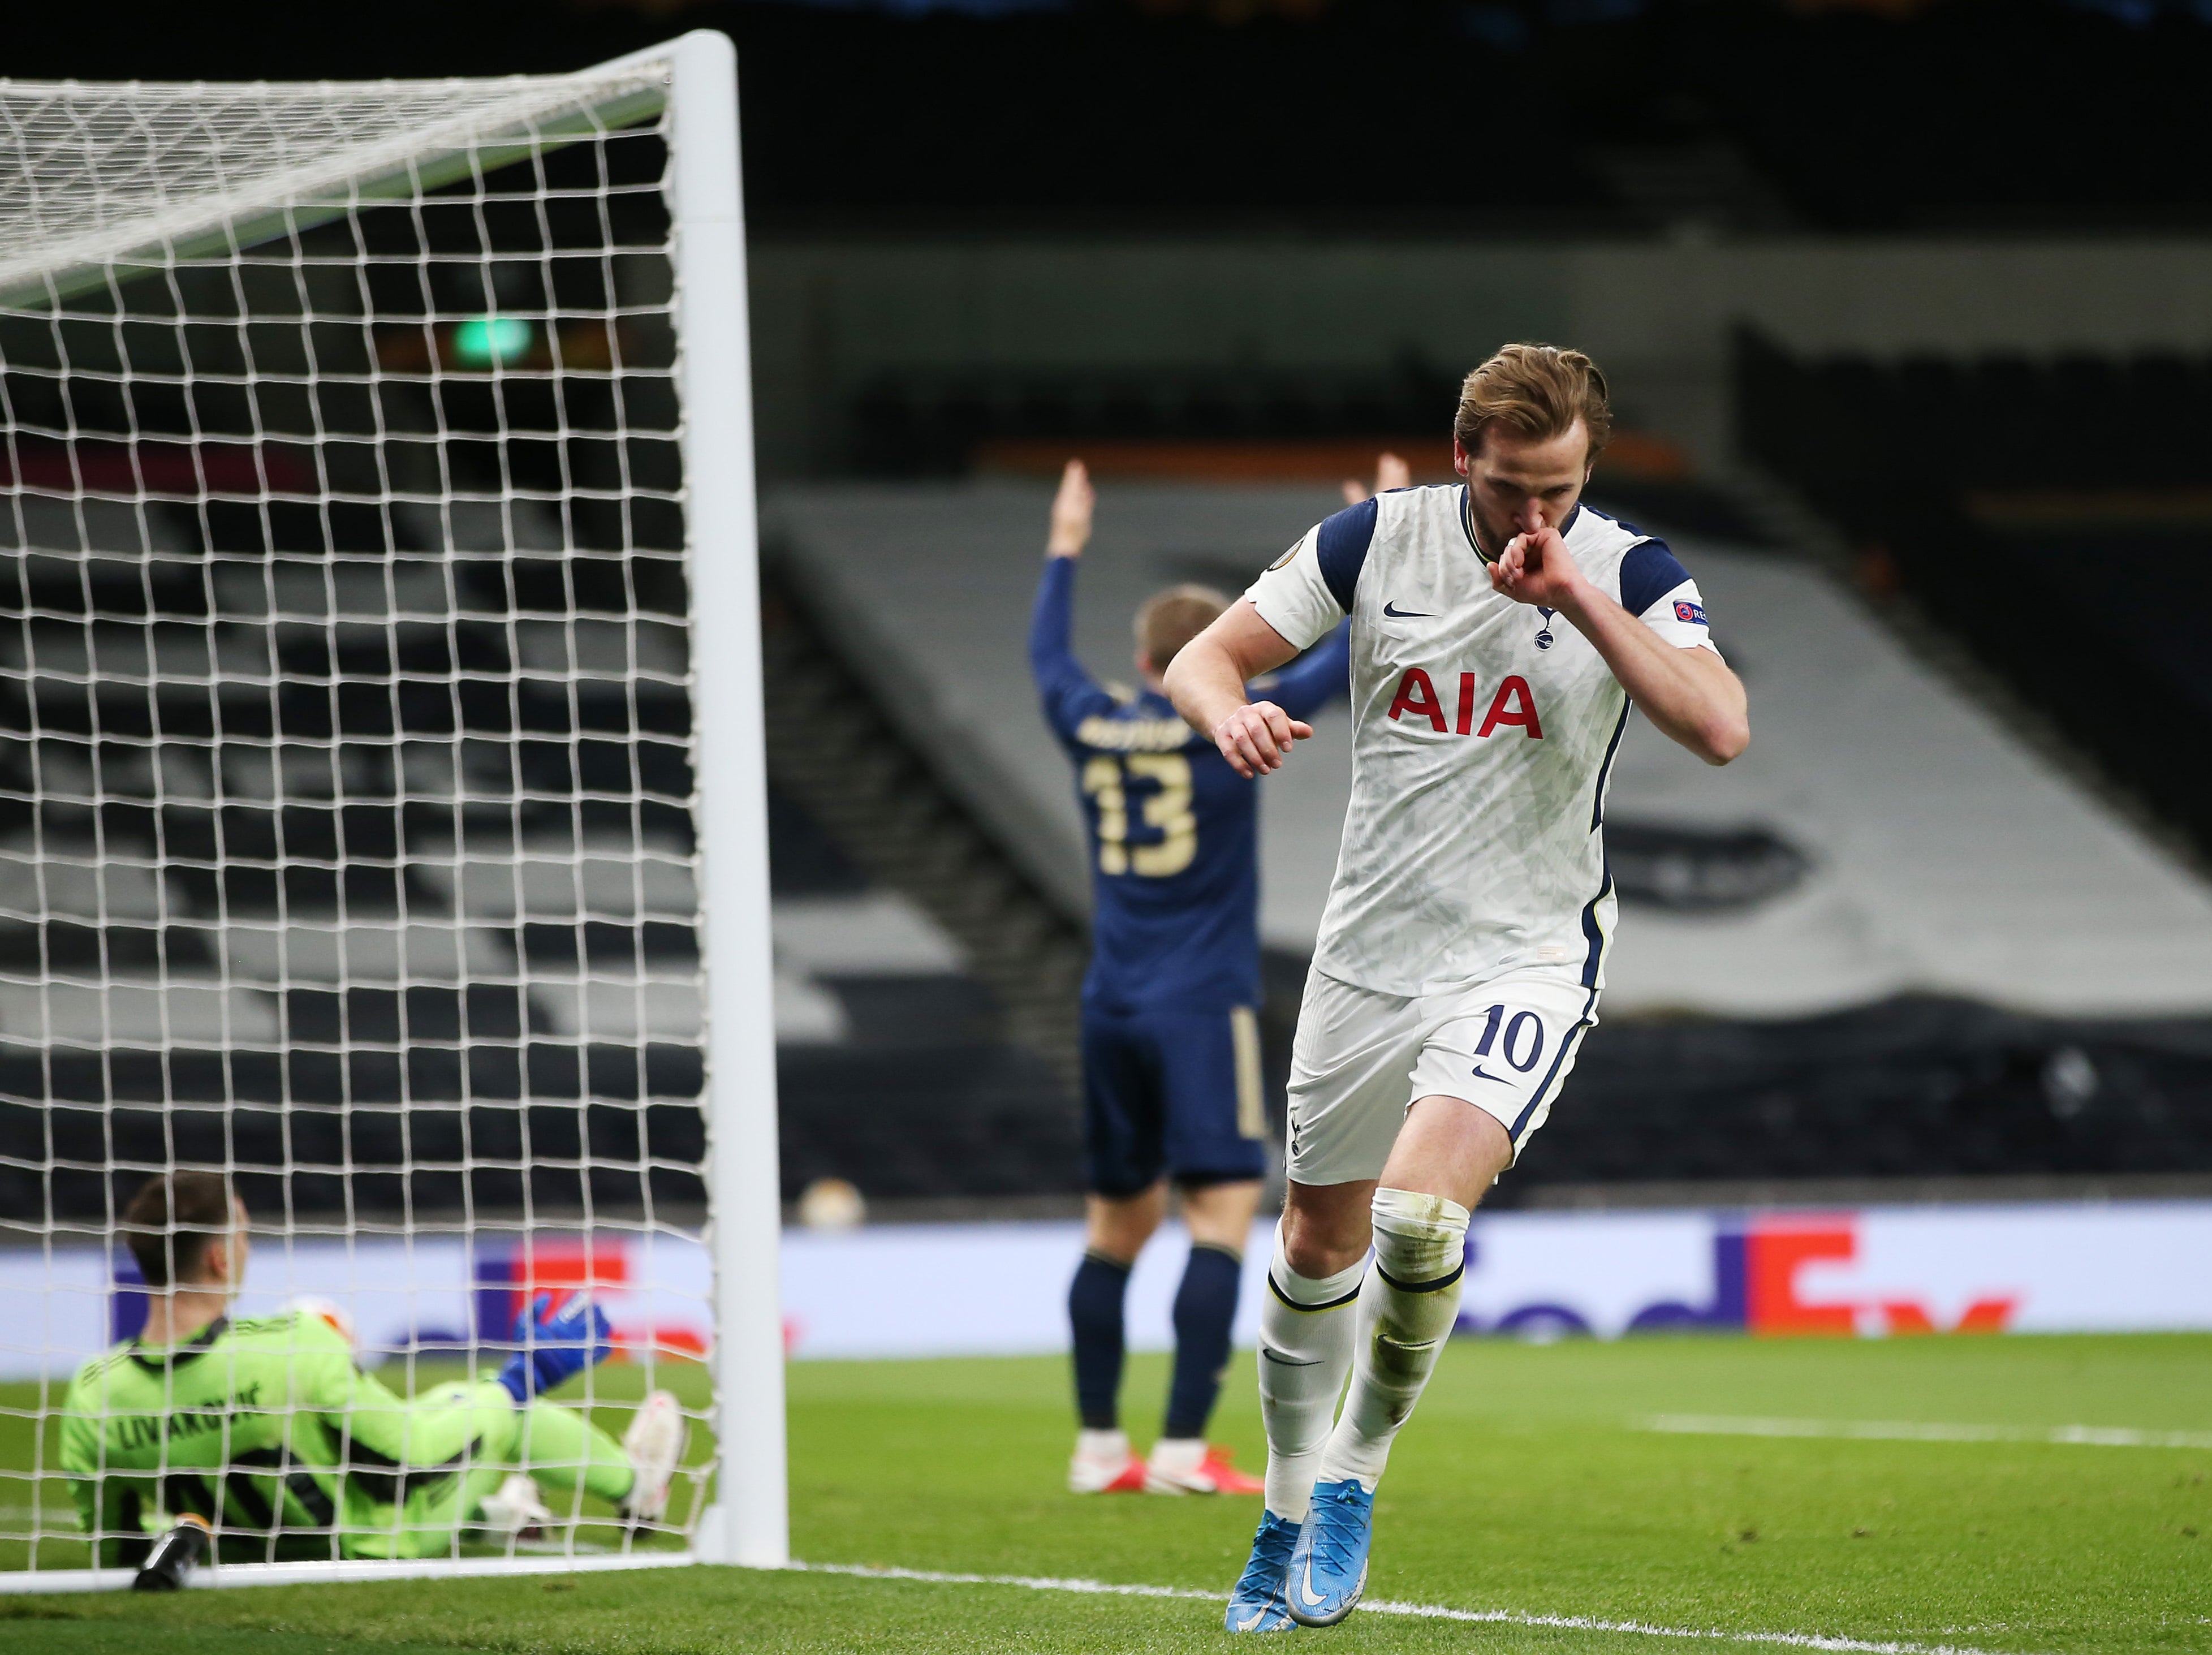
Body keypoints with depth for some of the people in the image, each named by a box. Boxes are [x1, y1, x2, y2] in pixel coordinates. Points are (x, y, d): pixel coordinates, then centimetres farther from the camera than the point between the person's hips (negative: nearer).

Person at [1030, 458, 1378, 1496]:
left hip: (1111, 1010, 6)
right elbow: (1339, 665, 1)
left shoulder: (1090, 724, 5)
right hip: (1203, 1009, -6)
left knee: (1118, 1221, 14)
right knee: (1223, 1213, -9)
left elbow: (1046, 656, 27)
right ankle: (1183, 1449, -18)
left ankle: (1098, 1445, 16)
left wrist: (1063, 553, 40)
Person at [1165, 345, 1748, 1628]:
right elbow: (1203, 659, 0)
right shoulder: (1376, 541, -3)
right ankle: (1291, 1509, 34)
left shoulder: (1628, 573, -9)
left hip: (1530, 954, -3)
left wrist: (1578, 598, -28)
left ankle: (1356, 1476, -2)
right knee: (1319, 1241, 12)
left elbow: (1721, 729, -23)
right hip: (1374, 946, 3)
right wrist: (1231, 710, -24)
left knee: (1420, 1210, -25)